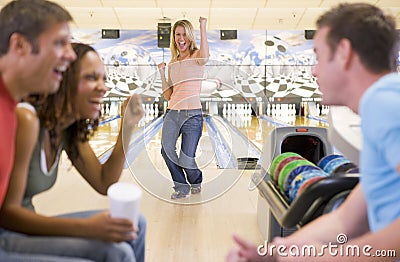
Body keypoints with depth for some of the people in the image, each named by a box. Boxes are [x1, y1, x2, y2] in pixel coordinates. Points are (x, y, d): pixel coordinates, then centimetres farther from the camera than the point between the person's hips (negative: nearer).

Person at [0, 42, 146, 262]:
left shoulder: (70, 129, 2)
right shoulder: (27, 120, -23)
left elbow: (104, 183, 4)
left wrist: (128, 126, -5)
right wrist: (86, 228, -29)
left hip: (25, 225, 8)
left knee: (134, 225, 2)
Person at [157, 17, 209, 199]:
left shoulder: (196, 56, 1)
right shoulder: (172, 63, 16)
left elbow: (205, 57, -29)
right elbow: (168, 96, 13)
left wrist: (203, 27, -24)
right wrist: (162, 72, 6)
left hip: (192, 114, -4)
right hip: (172, 113, 5)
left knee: (186, 158, -6)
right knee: (166, 149, -16)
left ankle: (196, 182, 29)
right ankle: (181, 187, 8)